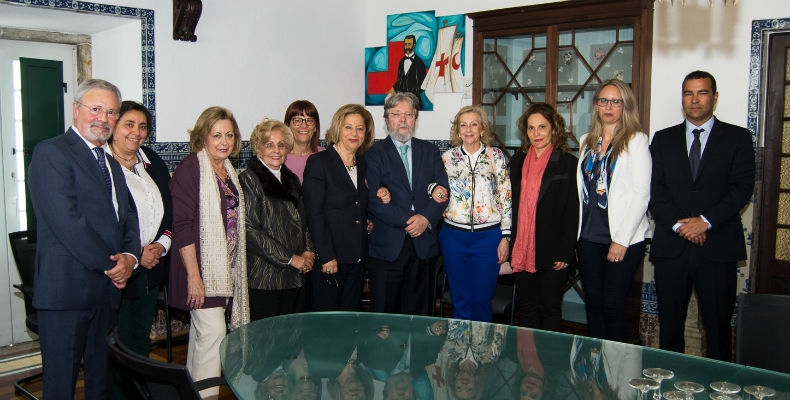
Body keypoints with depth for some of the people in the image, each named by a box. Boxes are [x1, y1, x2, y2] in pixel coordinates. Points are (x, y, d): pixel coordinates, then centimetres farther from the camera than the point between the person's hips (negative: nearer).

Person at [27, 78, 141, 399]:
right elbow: (67, 221, -18)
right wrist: (110, 264, -13)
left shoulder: (112, 164, 19)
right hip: (66, 288, -8)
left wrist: (130, 256, -5)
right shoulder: (51, 152, -8)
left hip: (109, 289, 8)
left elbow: (128, 218, 15)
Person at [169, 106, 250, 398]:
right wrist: (193, 276, -20)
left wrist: (236, 266, 15)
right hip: (201, 267, -7)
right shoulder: (190, 168, -11)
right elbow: (182, 226, -16)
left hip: (225, 269, 8)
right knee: (213, 332, -10)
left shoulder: (228, 169, 13)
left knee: (202, 334, 14)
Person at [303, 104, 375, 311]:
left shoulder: (363, 164, 13)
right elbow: (313, 214, -12)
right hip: (329, 257, -6)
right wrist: (327, 256, -16)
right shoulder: (319, 162, -6)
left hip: (356, 258, 6)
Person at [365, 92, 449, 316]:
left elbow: (442, 191, 6)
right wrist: (407, 221, -14)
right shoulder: (374, 153, 3)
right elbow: (372, 198, -8)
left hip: (424, 245, 3)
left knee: (420, 312, 8)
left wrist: (426, 218, -12)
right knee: (385, 313, 3)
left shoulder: (430, 151, 14)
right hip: (387, 246, -3)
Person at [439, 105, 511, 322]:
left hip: (488, 236, -1)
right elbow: (439, 194, 14)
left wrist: (505, 237, -2)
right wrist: (436, 191, -10)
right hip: (454, 236, 1)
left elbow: (506, 198, 2)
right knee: (460, 300, 8)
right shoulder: (447, 157, 6)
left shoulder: (496, 156, 3)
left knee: (482, 299, 3)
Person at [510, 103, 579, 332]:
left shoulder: (568, 163, -4)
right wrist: (506, 245, 7)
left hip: (551, 253, -4)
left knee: (550, 311, 7)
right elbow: (511, 206, 12)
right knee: (526, 311, 13)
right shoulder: (517, 161, 10)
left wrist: (565, 253, -12)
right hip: (521, 251, 4)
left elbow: (572, 212, -7)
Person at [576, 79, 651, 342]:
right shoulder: (587, 142, 13)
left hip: (623, 239, -5)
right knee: (593, 303, 10)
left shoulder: (636, 140, -4)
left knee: (612, 305, -2)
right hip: (589, 236, 5)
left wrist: (621, 240, -13)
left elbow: (641, 194, -10)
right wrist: (576, 235, 10)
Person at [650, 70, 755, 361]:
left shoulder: (737, 138, 7)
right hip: (671, 246, 2)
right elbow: (655, 189, 4)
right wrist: (678, 224, -10)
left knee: (718, 326, 3)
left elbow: (742, 188, -3)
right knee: (669, 326, 7)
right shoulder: (663, 139, 12)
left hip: (718, 247, -2)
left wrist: (705, 221, -14)